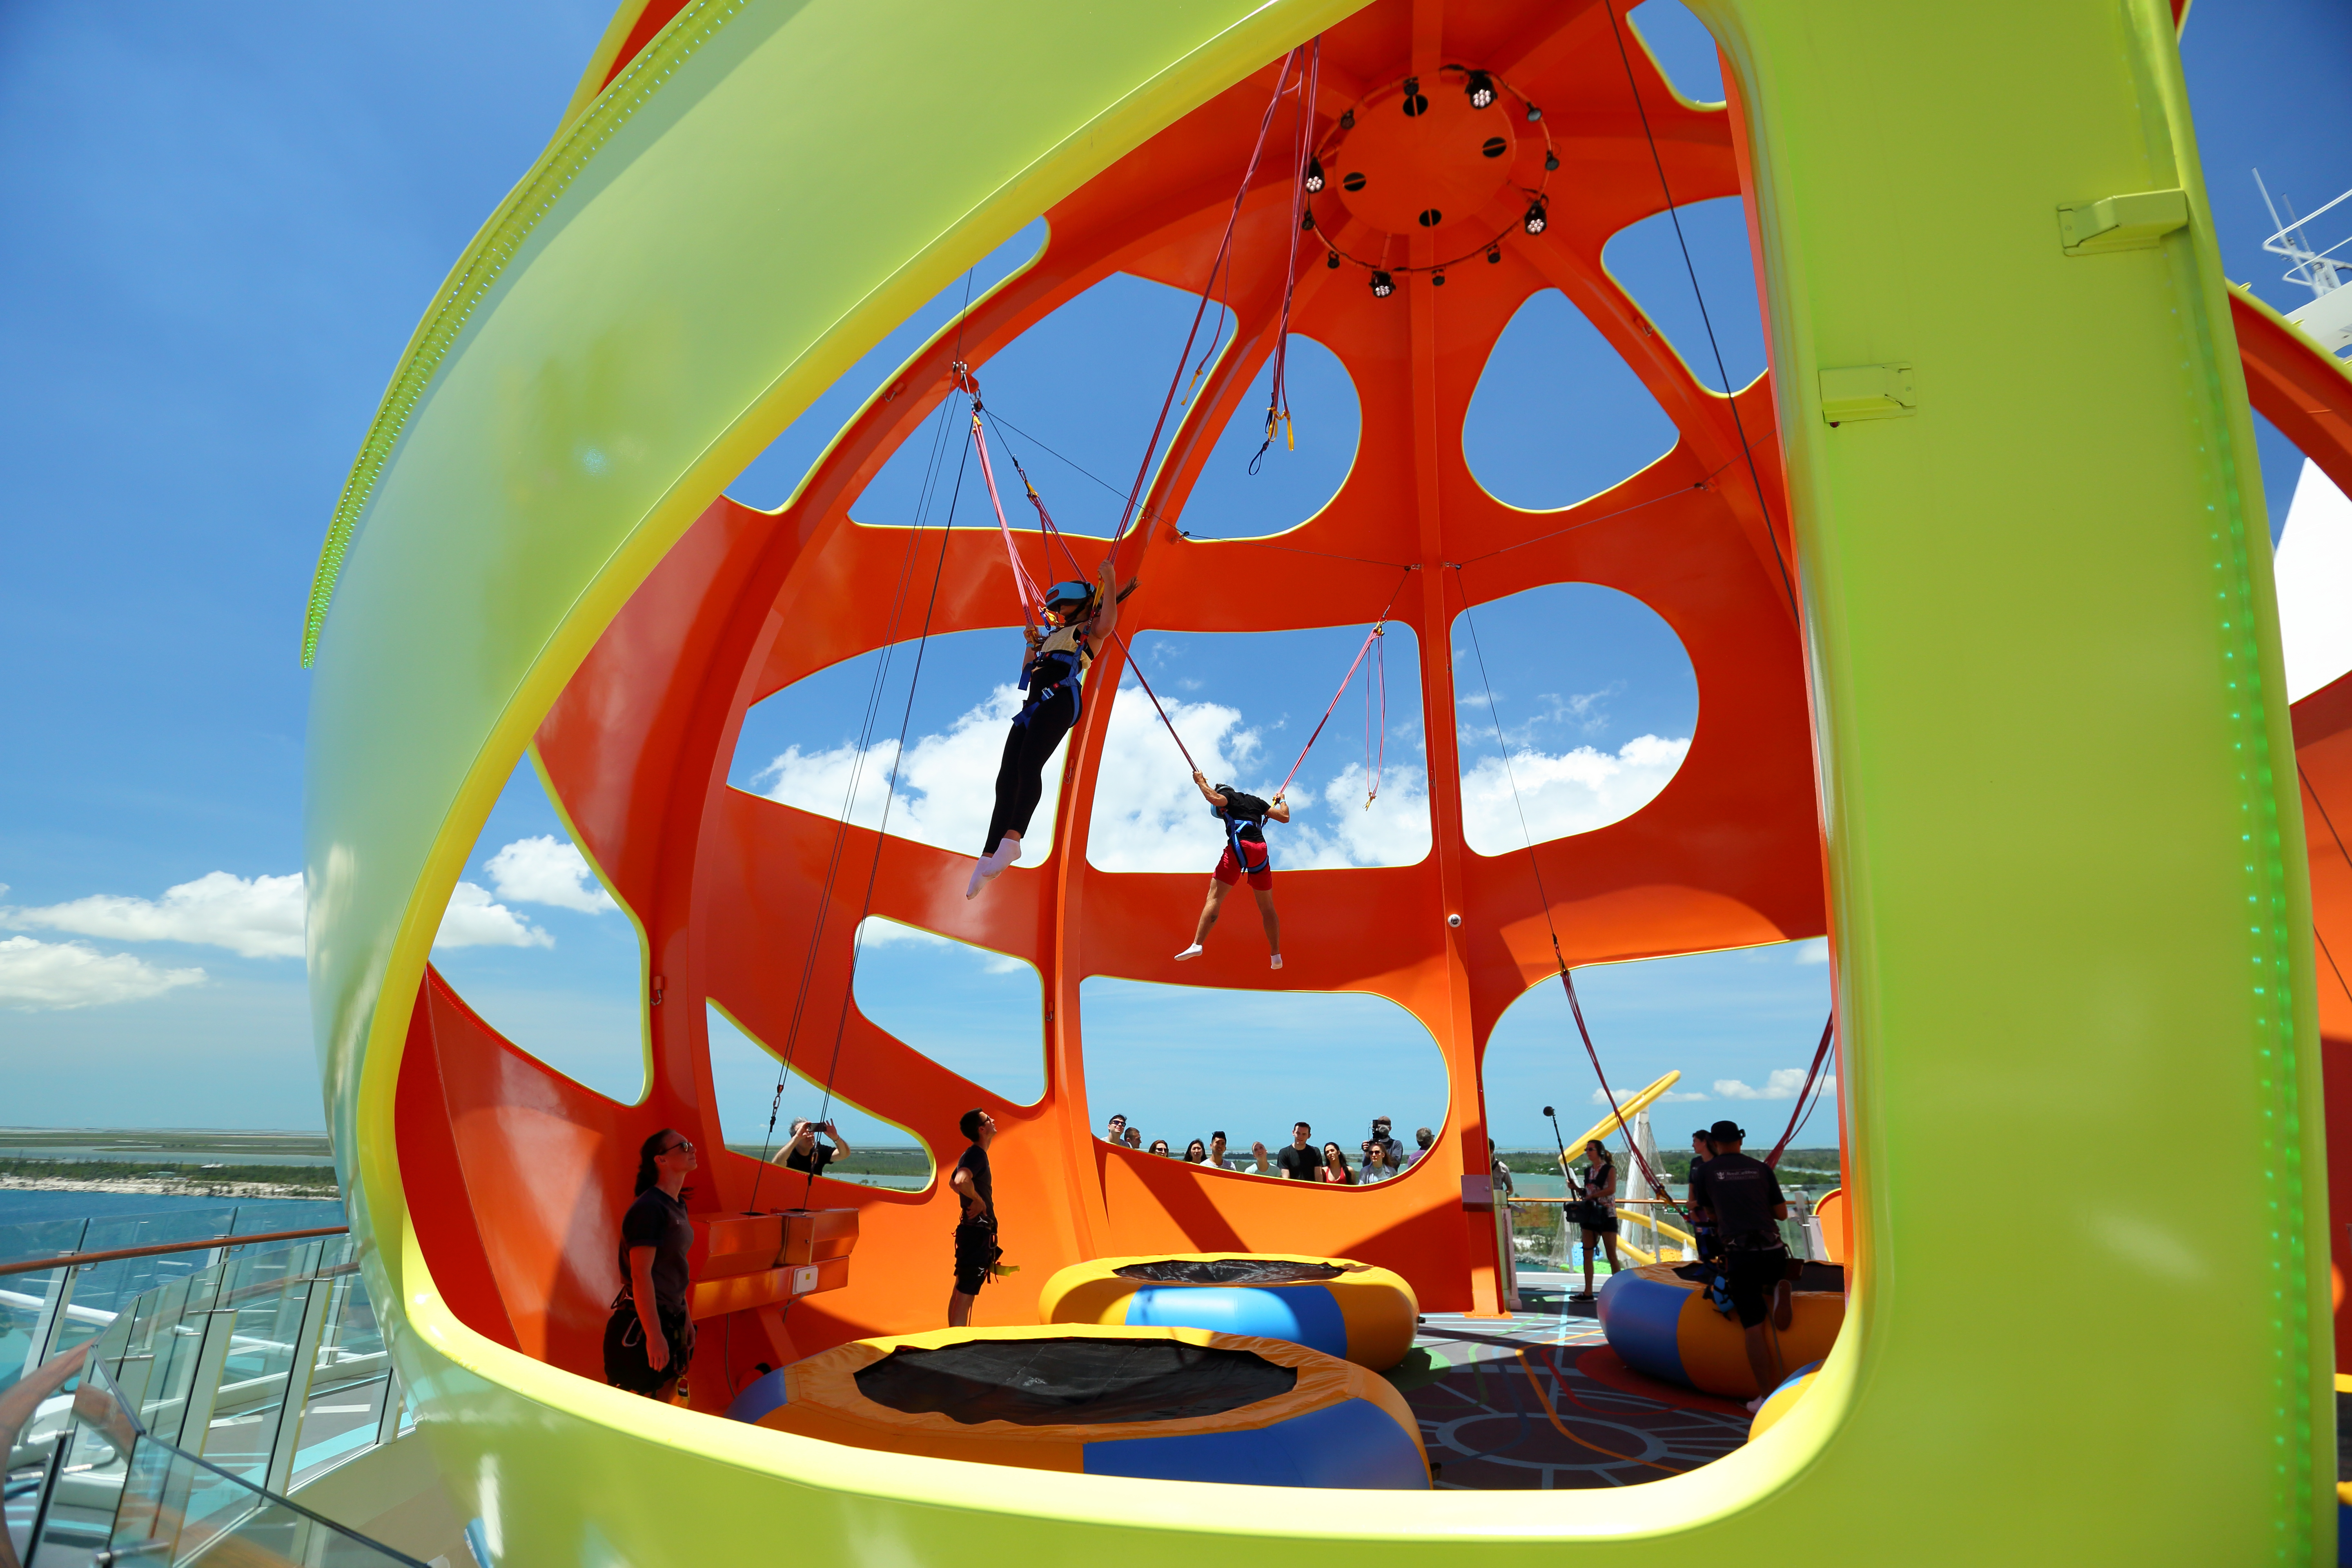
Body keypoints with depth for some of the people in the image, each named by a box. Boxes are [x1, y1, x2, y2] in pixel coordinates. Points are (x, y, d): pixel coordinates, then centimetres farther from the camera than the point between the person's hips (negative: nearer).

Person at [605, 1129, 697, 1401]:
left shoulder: (678, 1206, 9)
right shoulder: (649, 1208, -19)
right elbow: (641, 1276, -22)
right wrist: (654, 1335, -23)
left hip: (670, 1318, 9)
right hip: (641, 1321, -9)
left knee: (667, 1396, 15)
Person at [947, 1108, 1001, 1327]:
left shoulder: (972, 1155, 14)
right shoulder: (978, 1155, -17)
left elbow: (953, 1183, 28)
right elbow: (961, 1181, -37)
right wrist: (978, 1201, -22)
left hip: (971, 1229, 10)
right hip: (978, 1231, -10)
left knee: (961, 1289, 16)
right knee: (967, 1291, -7)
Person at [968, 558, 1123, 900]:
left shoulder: (1089, 630, 14)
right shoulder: (1053, 636, 35)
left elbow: (1108, 623, -10)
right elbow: (1027, 669, 37)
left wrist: (1109, 583, -3)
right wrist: (1032, 644, 24)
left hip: (1058, 701, -8)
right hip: (1034, 706, 8)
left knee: (1028, 765, -28)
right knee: (1006, 779, -4)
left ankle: (1012, 839, -38)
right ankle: (988, 857, -9)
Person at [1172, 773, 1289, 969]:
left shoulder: (1227, 796, 13)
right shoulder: (1256, 801, 28)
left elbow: (1214, 798, -11)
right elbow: (1285, 817, 28)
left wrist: (1200, 781, 6)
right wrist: (1282, 801, 49)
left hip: (1239, 847, -5)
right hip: (1261, 850, 5)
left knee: (1215, 897, -9)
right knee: (1267, 908, 12)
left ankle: (1197, 945, -23)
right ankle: (1277, 957, 14)